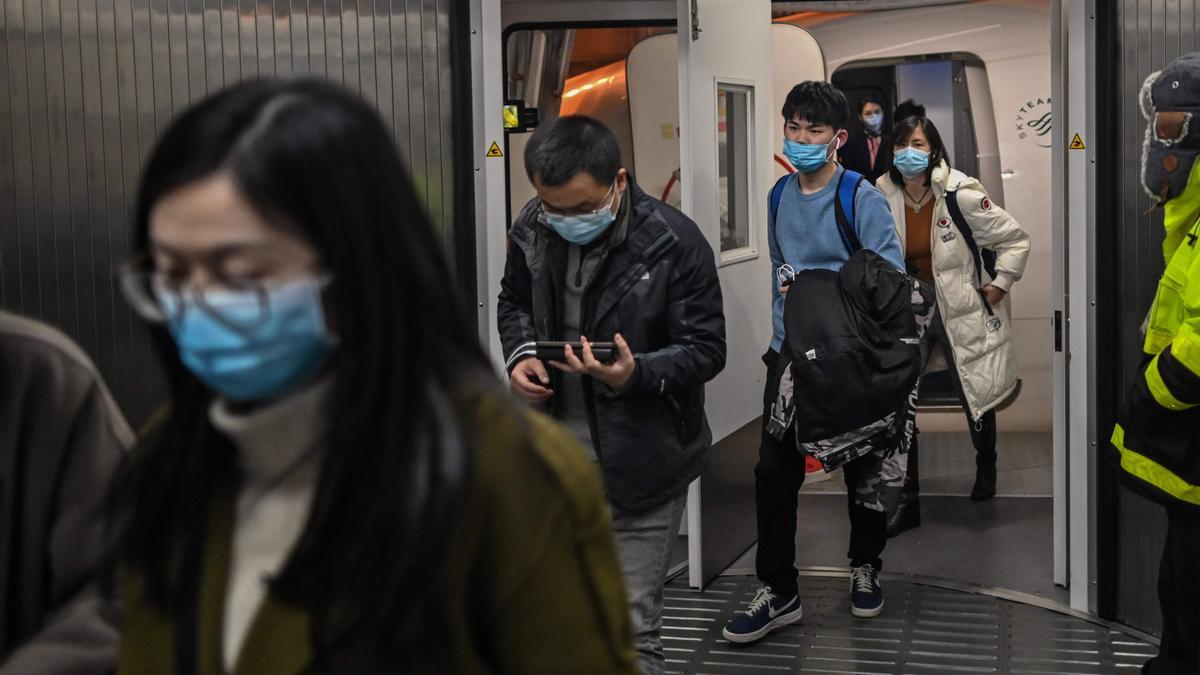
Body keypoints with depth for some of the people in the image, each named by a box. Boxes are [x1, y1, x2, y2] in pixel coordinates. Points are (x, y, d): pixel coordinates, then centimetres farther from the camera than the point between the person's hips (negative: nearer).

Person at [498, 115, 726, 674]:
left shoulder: (674, 243, -17)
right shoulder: (531, 229, -1)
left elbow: (706, 348, -13)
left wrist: (636, 375, -31)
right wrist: (521, 353, -5)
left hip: (640, 460, -5)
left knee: (632, 628, 1)